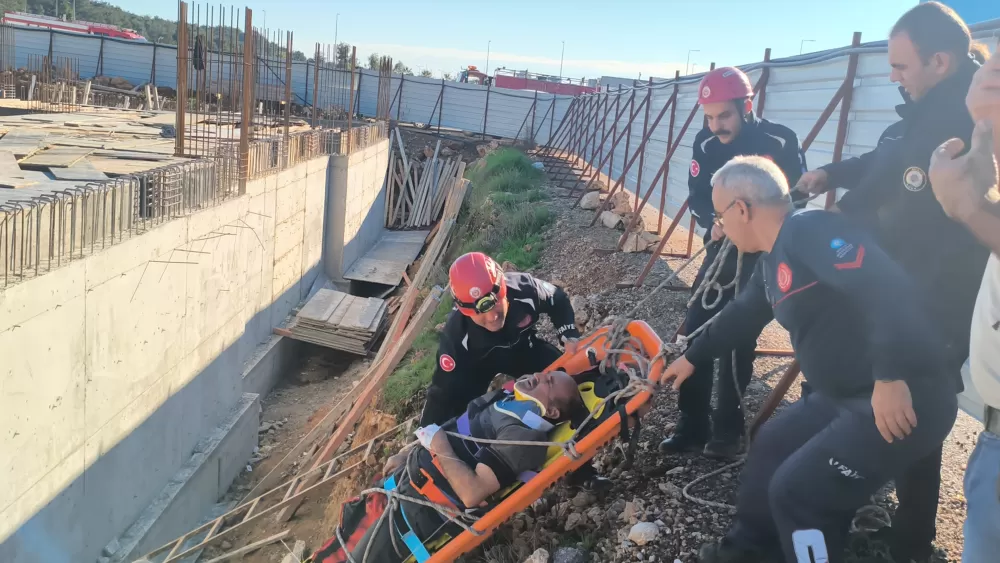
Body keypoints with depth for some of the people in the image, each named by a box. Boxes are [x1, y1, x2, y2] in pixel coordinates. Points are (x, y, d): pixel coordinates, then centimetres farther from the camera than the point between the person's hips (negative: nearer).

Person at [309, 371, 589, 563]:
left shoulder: (525, 436, -24)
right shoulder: (505, 398, 4)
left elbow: (472, 493, -32)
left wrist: (441, 448, -20)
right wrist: (407, 453, 15)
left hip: (420, 506, -8)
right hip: (408, 473, 9)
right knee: (351, 527, 22)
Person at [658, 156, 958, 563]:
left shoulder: (810, 230, -19)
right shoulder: (775, 260, 13)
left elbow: (888, 287, -30)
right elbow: (741, 315, 28)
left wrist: (891, 378, -32)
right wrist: (692, 356, 39)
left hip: (903, 398, -10)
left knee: (796, 490, -7)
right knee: (772, 445, 21)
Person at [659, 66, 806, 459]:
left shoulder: (779, 143, -14)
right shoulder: (706, 144, -1)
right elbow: (697, 195, -1)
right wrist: (712, 222, -22)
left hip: (760, 255, -5)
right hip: (721, 248, 5)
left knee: (737, 343, -3)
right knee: (694, 335, 2)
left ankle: (727, 430, 13)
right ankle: (692, 426, 13)